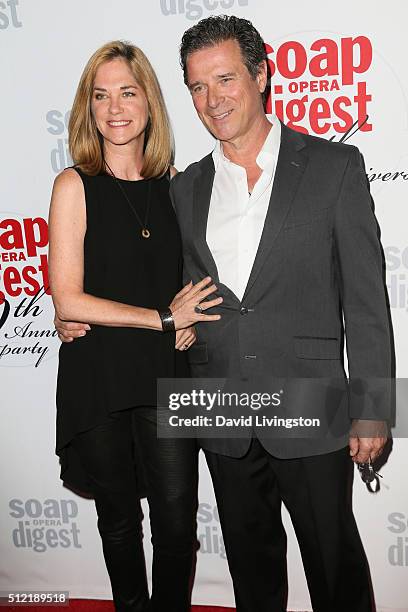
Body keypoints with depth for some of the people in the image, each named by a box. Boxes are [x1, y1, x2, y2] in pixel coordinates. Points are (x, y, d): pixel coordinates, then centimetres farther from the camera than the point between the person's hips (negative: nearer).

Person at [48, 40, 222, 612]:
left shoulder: (173, 184, 6)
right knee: (119, 518, 14)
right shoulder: (75, 185, -5)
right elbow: (68, 300, -11)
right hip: (98, 376, -2)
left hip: (165, 372, 2)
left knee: (177, 517, 3)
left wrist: (190, 322, -3)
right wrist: (164, 318, -12)